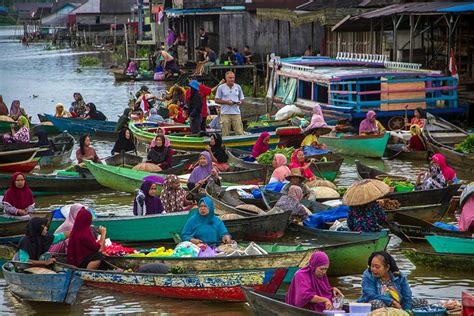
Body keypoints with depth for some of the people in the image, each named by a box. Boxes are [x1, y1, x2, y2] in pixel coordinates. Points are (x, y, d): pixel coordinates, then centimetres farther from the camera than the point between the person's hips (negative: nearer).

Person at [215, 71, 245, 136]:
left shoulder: (238, 87, 13)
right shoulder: (221, 88, 4)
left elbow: (242, 99, 19)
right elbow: (217, 100, 3)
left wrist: (240, 102, -5)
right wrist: (226, 102, -11)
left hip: (236, 113, 2)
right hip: (225, 114, -2)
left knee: (240, 133, -5)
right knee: (225, 134, -1)